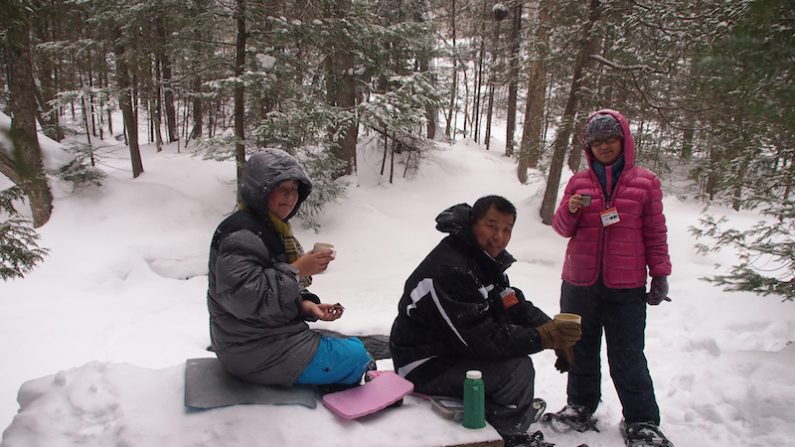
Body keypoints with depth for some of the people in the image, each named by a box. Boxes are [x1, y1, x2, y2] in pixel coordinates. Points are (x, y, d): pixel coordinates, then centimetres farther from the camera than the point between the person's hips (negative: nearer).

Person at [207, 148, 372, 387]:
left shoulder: (271, 228, 12)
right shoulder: (241, 236, -21)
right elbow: (244, 298, -29)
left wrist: (306, 305, -2)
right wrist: (297, 270, -26)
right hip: (258, 355, -10)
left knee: (354, 347, 19)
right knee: (357, 356, -5)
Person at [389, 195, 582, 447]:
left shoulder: (486, 258, 6)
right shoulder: (449, 268, -27)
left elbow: (516, 307, 5)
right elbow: (482, 339, -28)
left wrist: (552, 329, -13)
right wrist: (543, 337, -26)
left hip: (451, 349, 10)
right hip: (426, 367, -10)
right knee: (517, 368, -19)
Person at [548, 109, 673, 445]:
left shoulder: (645, 182, 1)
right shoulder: (579, 181, 6)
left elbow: (656, 232, 4)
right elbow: (562, 229, 5)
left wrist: (660, 275, 2)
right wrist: (570, 208, -16)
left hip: (626, 288, -2)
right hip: (580, 283, 3)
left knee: (628, 358, 1)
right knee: (581, 350, 13)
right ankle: (581, 406, 28)